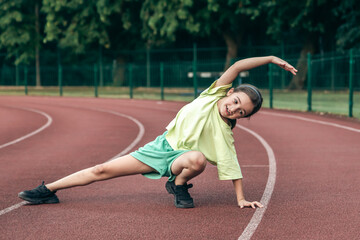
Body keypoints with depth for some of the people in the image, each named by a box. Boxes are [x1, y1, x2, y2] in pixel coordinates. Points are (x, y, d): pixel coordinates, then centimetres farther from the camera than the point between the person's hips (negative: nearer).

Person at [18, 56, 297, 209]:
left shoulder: (224, 133, -14)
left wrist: (241, 199, -20)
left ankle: (178, 185, -7)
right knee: (103, 170, -3)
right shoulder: (215, 94, -8)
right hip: (162, 145, 3)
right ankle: (48, 190, 8)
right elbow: (236, 67, -12)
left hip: (178, 158, -3)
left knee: (198, 159, -40)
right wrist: (270, 58, -10)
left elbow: (232, 165, -12)